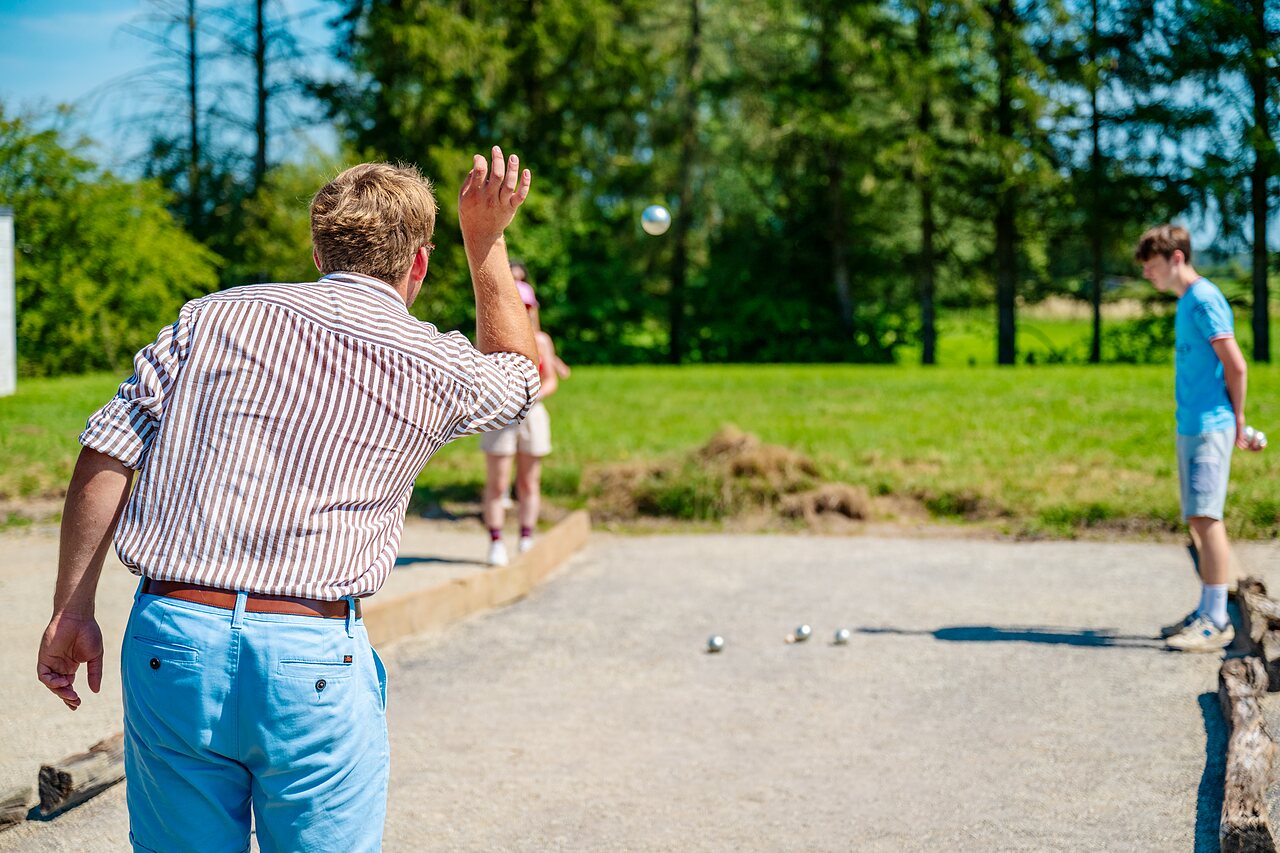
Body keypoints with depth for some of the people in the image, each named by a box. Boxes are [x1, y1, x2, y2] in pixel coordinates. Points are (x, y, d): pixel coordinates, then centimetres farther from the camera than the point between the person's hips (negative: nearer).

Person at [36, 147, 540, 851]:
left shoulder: (212, 315, 9)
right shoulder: (439, 370, 5)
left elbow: (106, 457, 4)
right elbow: (518, 371, 29)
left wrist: (72, 610, 11)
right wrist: (485, 239, 32)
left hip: (168, 640, 2)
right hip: (312, 657, -2)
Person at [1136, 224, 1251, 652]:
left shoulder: (1204, 299, -13)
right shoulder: (1187, 302, 17)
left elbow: (1235, 365, -15)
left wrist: (1236, 417, -4)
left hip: (1209, 426, -10)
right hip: (1190, 425, 10)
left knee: (1205, 517, -10)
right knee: (1198, 520, 12)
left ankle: (1216, 621, -8)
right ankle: (1207, 612, 19)